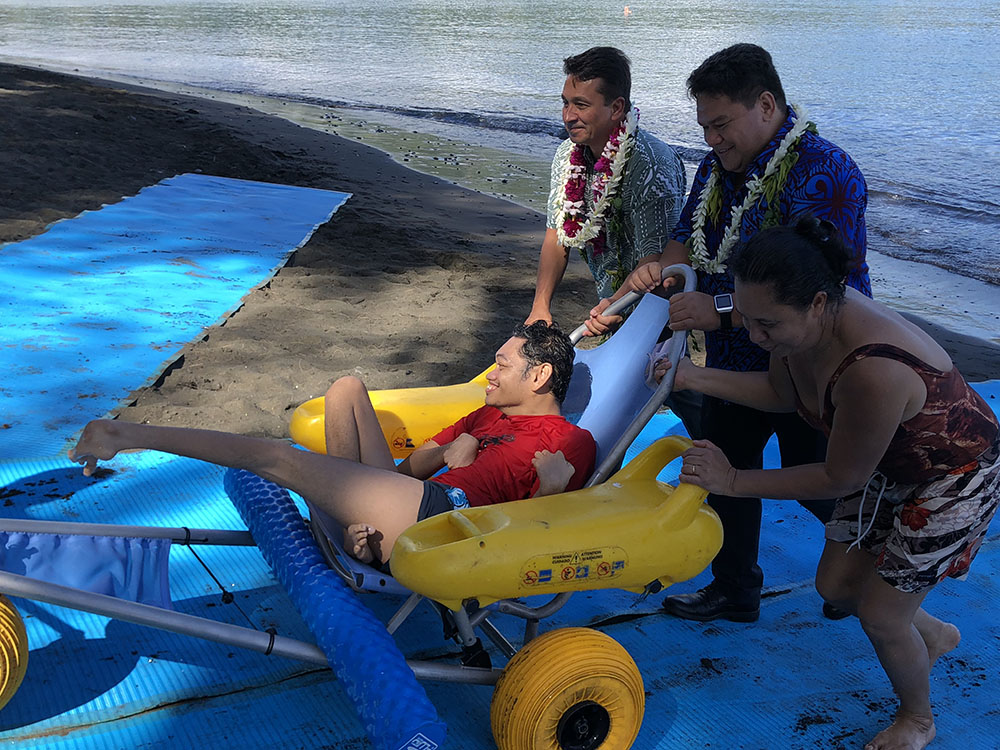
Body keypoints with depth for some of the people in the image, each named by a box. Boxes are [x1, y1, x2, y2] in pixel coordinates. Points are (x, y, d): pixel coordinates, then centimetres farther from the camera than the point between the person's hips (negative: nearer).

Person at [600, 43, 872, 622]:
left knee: (819, 487, 10)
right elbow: (691, 239, 14)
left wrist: (722, 310, -34)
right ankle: (735, 591, 38)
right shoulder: (718, 167, 2)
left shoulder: (824, 174, -25)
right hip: (733, 361, 8)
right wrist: (661, 267, -9)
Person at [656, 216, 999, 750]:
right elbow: (782, 393, 2)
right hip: (888, 465, 8)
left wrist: (734, 481, -23)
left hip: (954, 479, -8)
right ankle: (934, 635, 46)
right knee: (835, 585, 15)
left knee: (879, 615, 1)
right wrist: (693, 377, -7)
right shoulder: (800, 320, -19)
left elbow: (840, 478, -28)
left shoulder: (873, 371, -44)